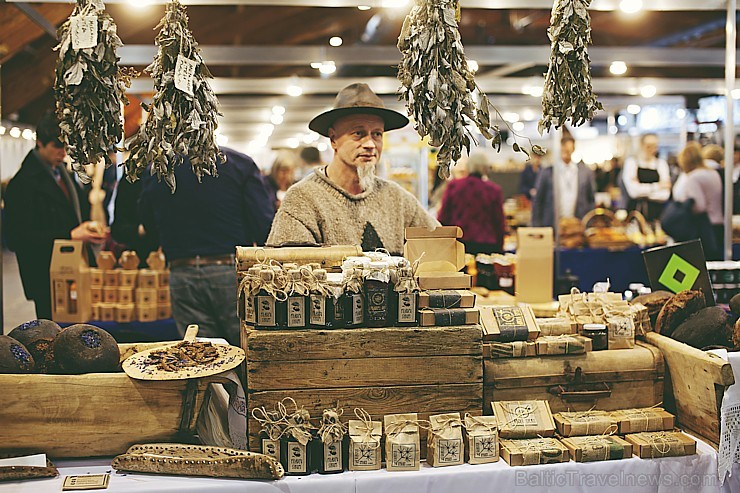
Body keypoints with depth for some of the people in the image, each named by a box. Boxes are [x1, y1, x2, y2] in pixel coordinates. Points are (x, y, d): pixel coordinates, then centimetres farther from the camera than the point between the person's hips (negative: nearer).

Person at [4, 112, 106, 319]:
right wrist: (71, 236, -21)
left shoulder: (63, 173, 14)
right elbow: (18, 238, -18)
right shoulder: (22, 184, -13)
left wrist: (88, 229, 2)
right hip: (47, 282, -8)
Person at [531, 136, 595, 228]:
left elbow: (591, 200, 11)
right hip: (552, 226, -1)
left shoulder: (586, 172, 7)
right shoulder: (546, 173, 2)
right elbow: (537, 202, 4)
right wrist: (536, 226, -1)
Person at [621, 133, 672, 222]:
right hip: (635, 212, -1)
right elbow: (633, 191, -10)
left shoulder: (661, 163, 7)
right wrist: (657, 186, -5)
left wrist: (642, 192, -7)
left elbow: (664, 195, -3)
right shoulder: (631, 162, 3)